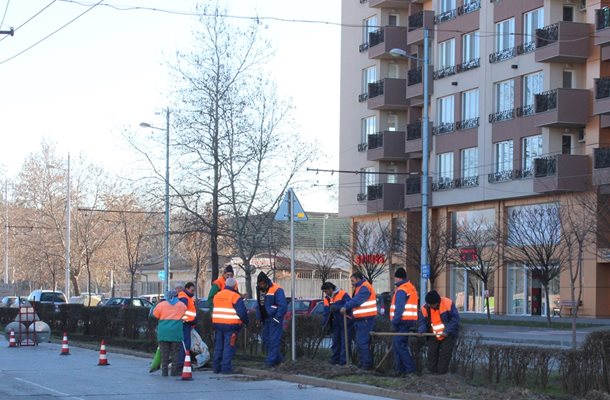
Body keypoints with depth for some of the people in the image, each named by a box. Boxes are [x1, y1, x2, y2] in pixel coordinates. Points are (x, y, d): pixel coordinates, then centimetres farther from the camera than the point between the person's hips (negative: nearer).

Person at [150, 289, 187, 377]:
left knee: (164, 352, 4)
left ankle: (164, 371, 1)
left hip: (163, 332, 0)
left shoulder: (161, 304, 3)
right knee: (175, 352, 4)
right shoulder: (181, 305, 6)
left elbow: (154, 314, 6)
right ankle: (174, 371, 2)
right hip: (176, 333, 0)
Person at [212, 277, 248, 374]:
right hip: (230, 325, -7)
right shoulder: (235, 297, -11)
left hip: (217, 323, 7)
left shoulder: (217, 295, 11)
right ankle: (226, 367, -7)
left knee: (218, 346, 14)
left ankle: (216, 367, 17)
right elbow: (242, 312, -11)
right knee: (229, 347, -3)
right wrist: (246, 321, 4)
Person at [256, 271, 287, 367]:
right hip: (265, 319, 9)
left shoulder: (276, 290, -16)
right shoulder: (259, 289, 8)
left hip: (274, 318, -9)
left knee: (274, 340, -9)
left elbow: (283, 306, -17)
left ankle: (271, 360, -8)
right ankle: (277, 358, 23)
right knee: (266, 339, 13)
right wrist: (259, 317, 12)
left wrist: (276, 318, -20)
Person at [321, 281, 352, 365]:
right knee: (335, 340, 11)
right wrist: (325, 324, 2)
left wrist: (337, 308, -30)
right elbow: (326, 313, 12)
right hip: (335, 323, 7)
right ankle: (335, 359, 19)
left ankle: (343, 359, -2)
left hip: (344, 322, -7)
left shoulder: (342, 294, -13)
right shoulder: (326, 299, 9)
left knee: (344, 340, -5)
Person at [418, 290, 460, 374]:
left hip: (448, 336, -4)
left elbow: (455, 319, -17)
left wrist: (447, 331, -24)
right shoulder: (425, 308, -8)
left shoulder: (448, 304, -19)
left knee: (445, 355, -6)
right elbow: (422, 321, -3)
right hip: (433, 336, 4)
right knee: (431, 355, 5)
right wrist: (422, 331, -26)